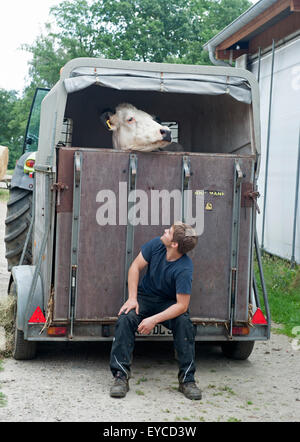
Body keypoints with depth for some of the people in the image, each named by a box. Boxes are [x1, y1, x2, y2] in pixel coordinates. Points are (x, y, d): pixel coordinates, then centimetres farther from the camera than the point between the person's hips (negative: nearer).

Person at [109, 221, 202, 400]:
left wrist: (154, 320, -35)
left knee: (184, 323, -32)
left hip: (169, 303, -3)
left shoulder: (184, 269, -30)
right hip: (145, 296, 3)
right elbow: (136, 267, -5)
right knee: (125, 319, -25)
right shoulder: (157, 244, -17)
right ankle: (121, 376, -20)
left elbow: (182, 305, -28)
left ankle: (187, 379, -17)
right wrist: (132, 298, -13)